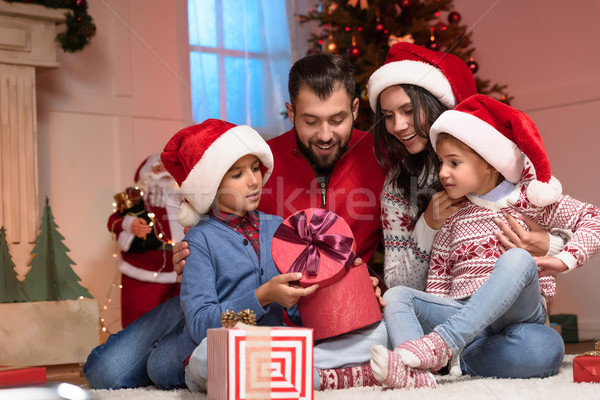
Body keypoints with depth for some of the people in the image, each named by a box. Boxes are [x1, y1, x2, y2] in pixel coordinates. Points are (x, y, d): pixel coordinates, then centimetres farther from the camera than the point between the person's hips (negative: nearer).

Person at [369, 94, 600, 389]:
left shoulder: (528, 198, 7)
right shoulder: (451, 220, 15)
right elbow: (437, 284, 14)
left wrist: (564, 259, -7)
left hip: (517, 309, -3)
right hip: (464, 314, 4)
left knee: (517, 259, -33)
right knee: (396, 296, -16)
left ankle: (441, 343, -44)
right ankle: (415, 373, -46)